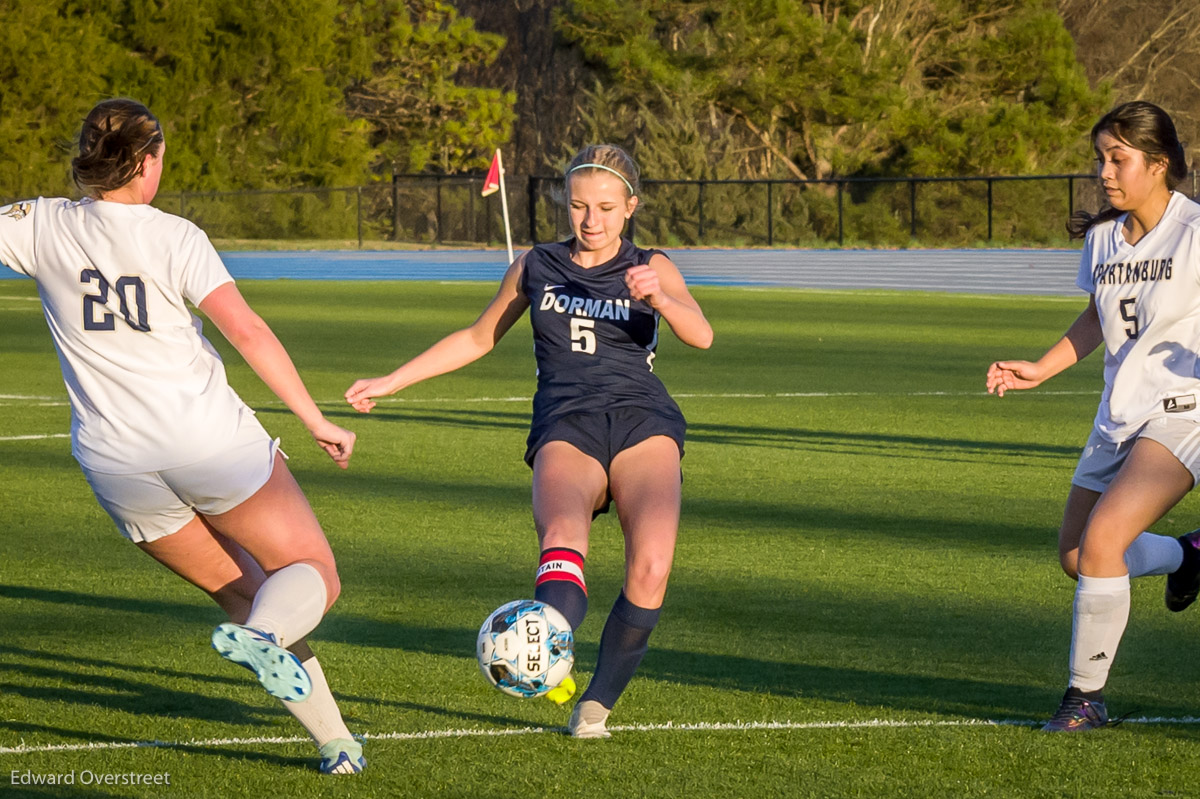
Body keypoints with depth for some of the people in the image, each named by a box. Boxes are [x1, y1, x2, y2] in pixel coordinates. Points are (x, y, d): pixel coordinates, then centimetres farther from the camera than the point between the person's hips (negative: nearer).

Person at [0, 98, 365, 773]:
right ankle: (262, 635, -28)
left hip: (115, 460, 4)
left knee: (240, 590, 17)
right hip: (210, 439, -4)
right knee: (313, 576, 6)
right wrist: (317, 421, -12)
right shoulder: (172, 237, -7)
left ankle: (335, 742, 12)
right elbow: (247, 331, -15)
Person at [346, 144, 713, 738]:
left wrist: (658, 297, -25)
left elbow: (700, 336, -4)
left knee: (649, 569, -26)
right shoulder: (536, 267, 20)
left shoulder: (651, 267, 14)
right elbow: (479, 337, 32)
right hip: (566, 432, 1)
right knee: (562, 537, -33)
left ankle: (597, 702, -11)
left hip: (643, 426, -1)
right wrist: (390, 383, 29)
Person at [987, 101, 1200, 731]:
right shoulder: (1102, 238, 8)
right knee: (1075, 556, 12)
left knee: (1102, 538, -23)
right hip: (1119, 416, 8)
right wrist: (1040, 369, 13)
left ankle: (1087, 695, -11)